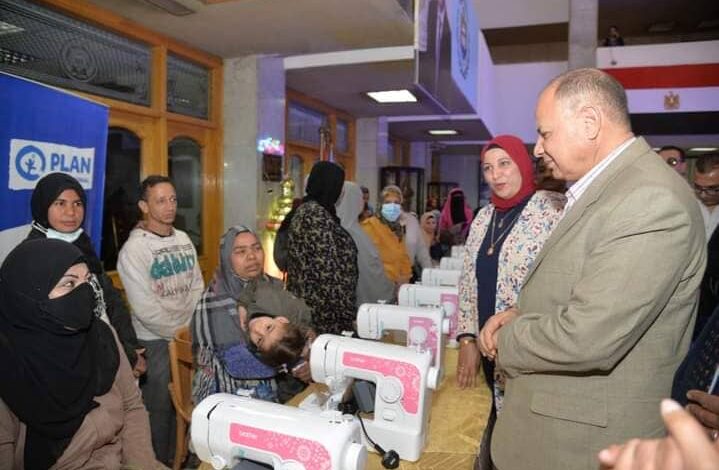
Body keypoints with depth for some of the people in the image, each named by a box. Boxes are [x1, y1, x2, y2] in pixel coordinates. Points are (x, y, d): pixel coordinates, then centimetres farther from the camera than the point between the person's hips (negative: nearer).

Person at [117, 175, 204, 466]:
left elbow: (197, 287, 7)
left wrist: (189, 326, -4)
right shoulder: (134, 249, -14)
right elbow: (145, 308, -19)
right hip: (156, 341, -5)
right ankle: (161, 462, 27)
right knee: (161, 409, 8)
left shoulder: (184, 240, 5)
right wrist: (177, 332, -12)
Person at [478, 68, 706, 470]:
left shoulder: (651, 199, -24)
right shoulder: (603, 188, 8)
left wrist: (506, 338, -12)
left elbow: (585, 338, -29)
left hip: (585, 435, -8)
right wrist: (519, 315, -3)